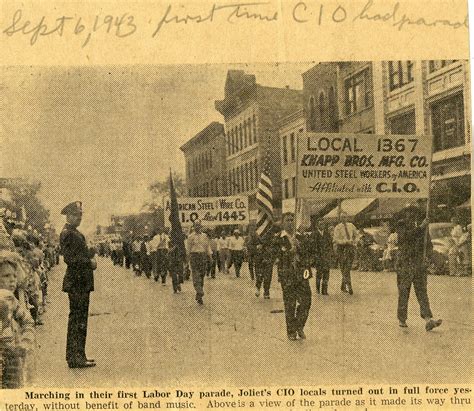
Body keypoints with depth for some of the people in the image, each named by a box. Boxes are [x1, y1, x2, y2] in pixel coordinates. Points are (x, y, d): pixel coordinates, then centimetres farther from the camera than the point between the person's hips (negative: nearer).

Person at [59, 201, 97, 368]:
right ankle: (75, 358, -4)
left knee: (79, 318, 13)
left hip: (82, 282, 10)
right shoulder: (67, 234, -13)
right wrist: (89, 262, -15)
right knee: (77, 318, -8)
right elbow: (70, 258, -21)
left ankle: (76, 355, 21)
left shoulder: (76, 233, 18)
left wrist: (90, 255, 9)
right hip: (76, 281, -10)